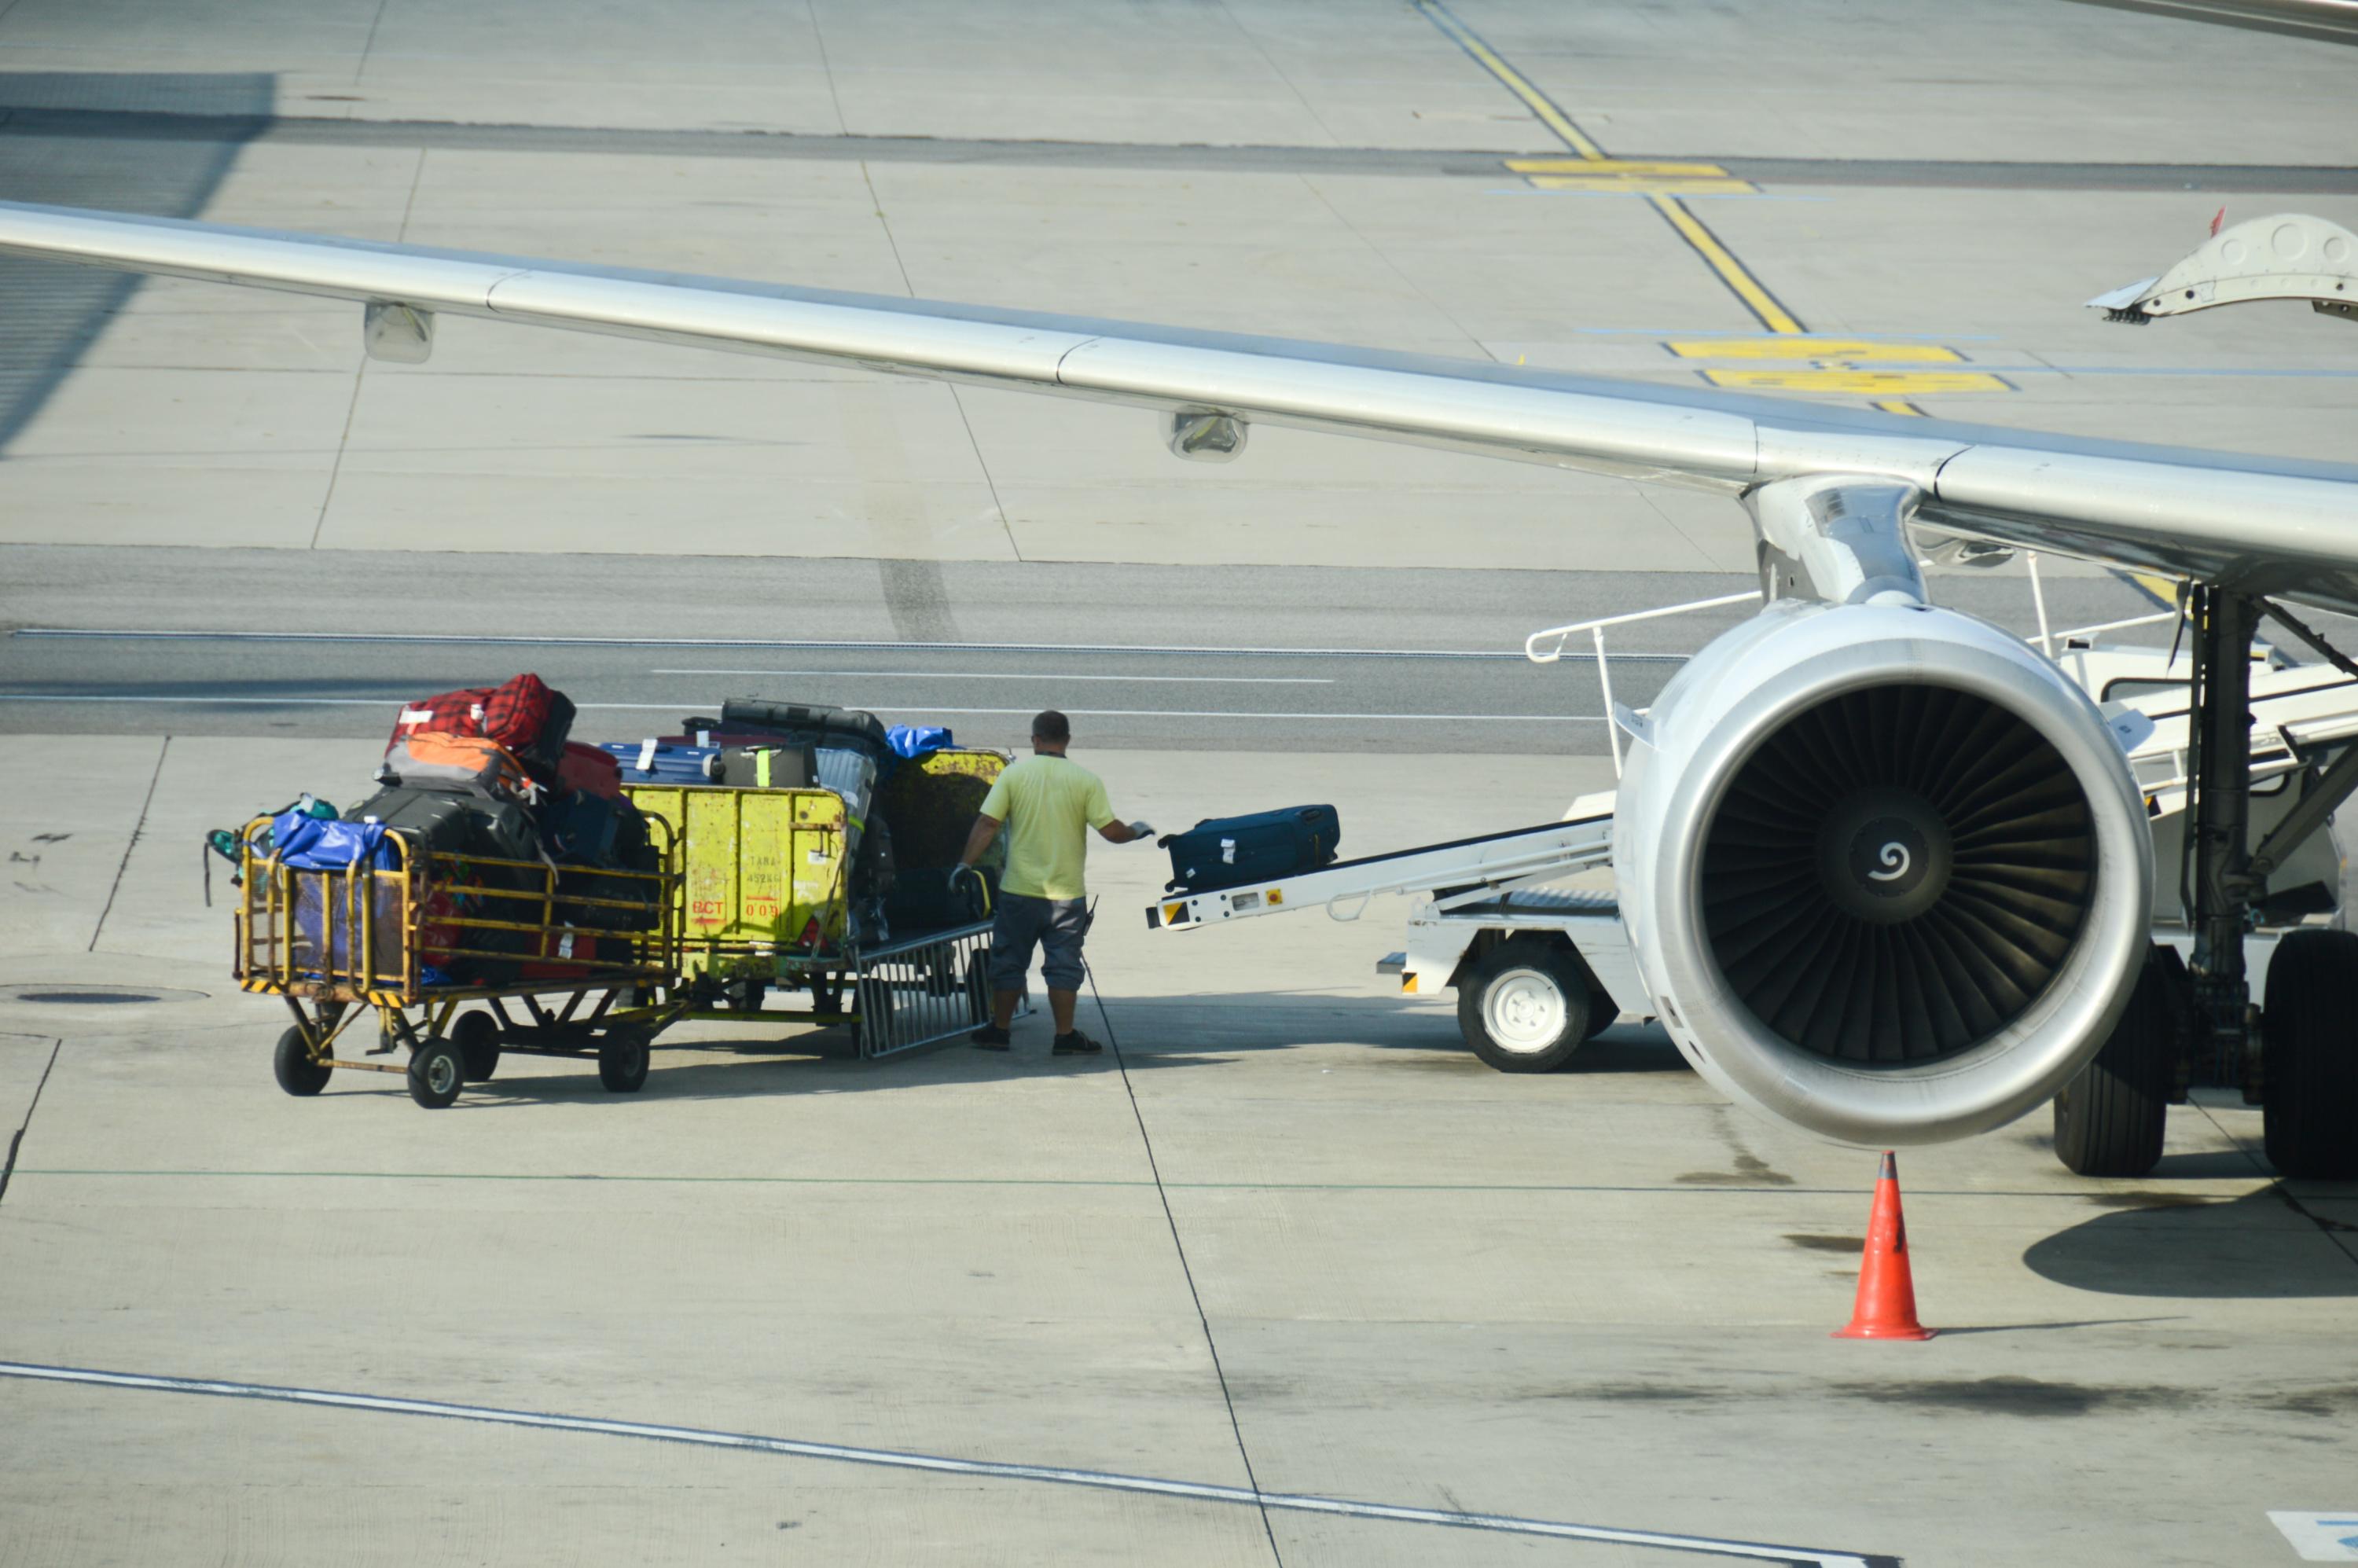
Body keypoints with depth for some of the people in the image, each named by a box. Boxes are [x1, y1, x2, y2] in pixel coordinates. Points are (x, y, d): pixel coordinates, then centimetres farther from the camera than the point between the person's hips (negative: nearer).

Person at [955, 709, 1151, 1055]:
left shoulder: (1014, 774, -4)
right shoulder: (1086, 781, -5)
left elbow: (987, 824, -8)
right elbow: (1111, 831, -7)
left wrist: (966, 863, -3)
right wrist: (1136, 832, 13)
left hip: (1019, 890, 1)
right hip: (1066, 893, 0)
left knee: (1009, 962, 12)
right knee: (1063, 965, 5)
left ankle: (999, 1030, 17)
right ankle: (1065, 1036, 3)